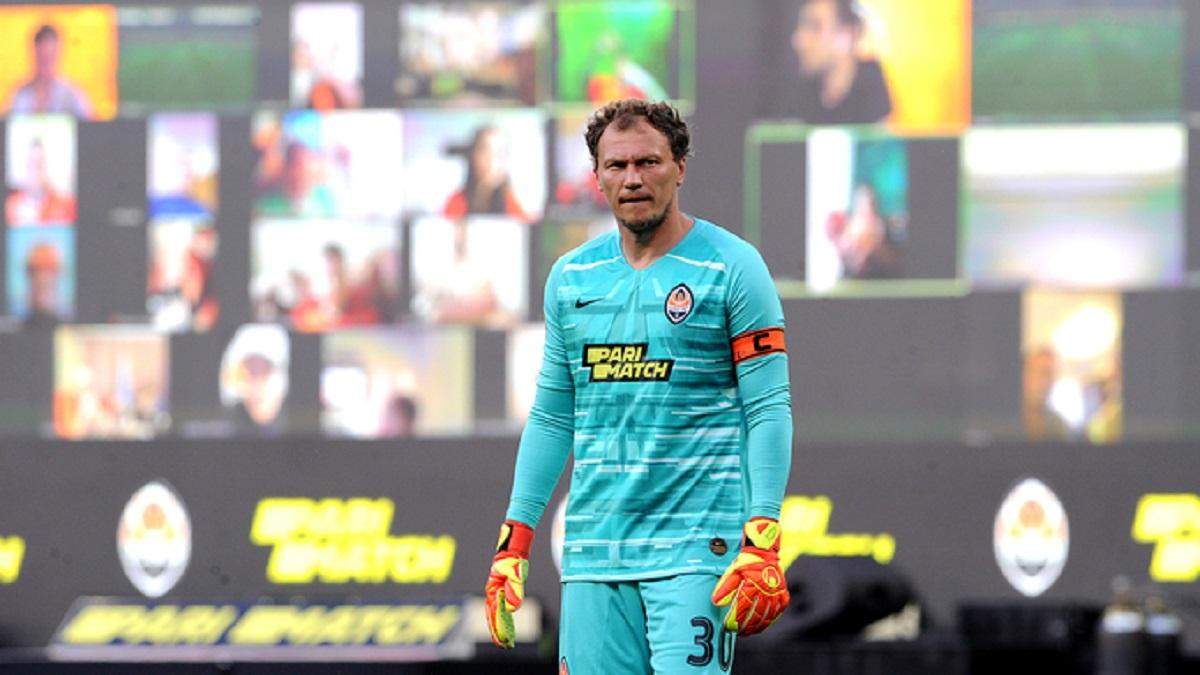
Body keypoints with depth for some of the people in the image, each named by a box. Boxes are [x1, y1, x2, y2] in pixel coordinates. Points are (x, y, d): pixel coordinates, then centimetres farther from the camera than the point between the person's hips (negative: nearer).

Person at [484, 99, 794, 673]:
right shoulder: (571, 277, 13)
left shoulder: (732, 268, -3)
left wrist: (762, 544, -16)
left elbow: (769, 409, -6)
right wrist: (514, 540, 11)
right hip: (592, 551, 5)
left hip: (696, 547, -5)